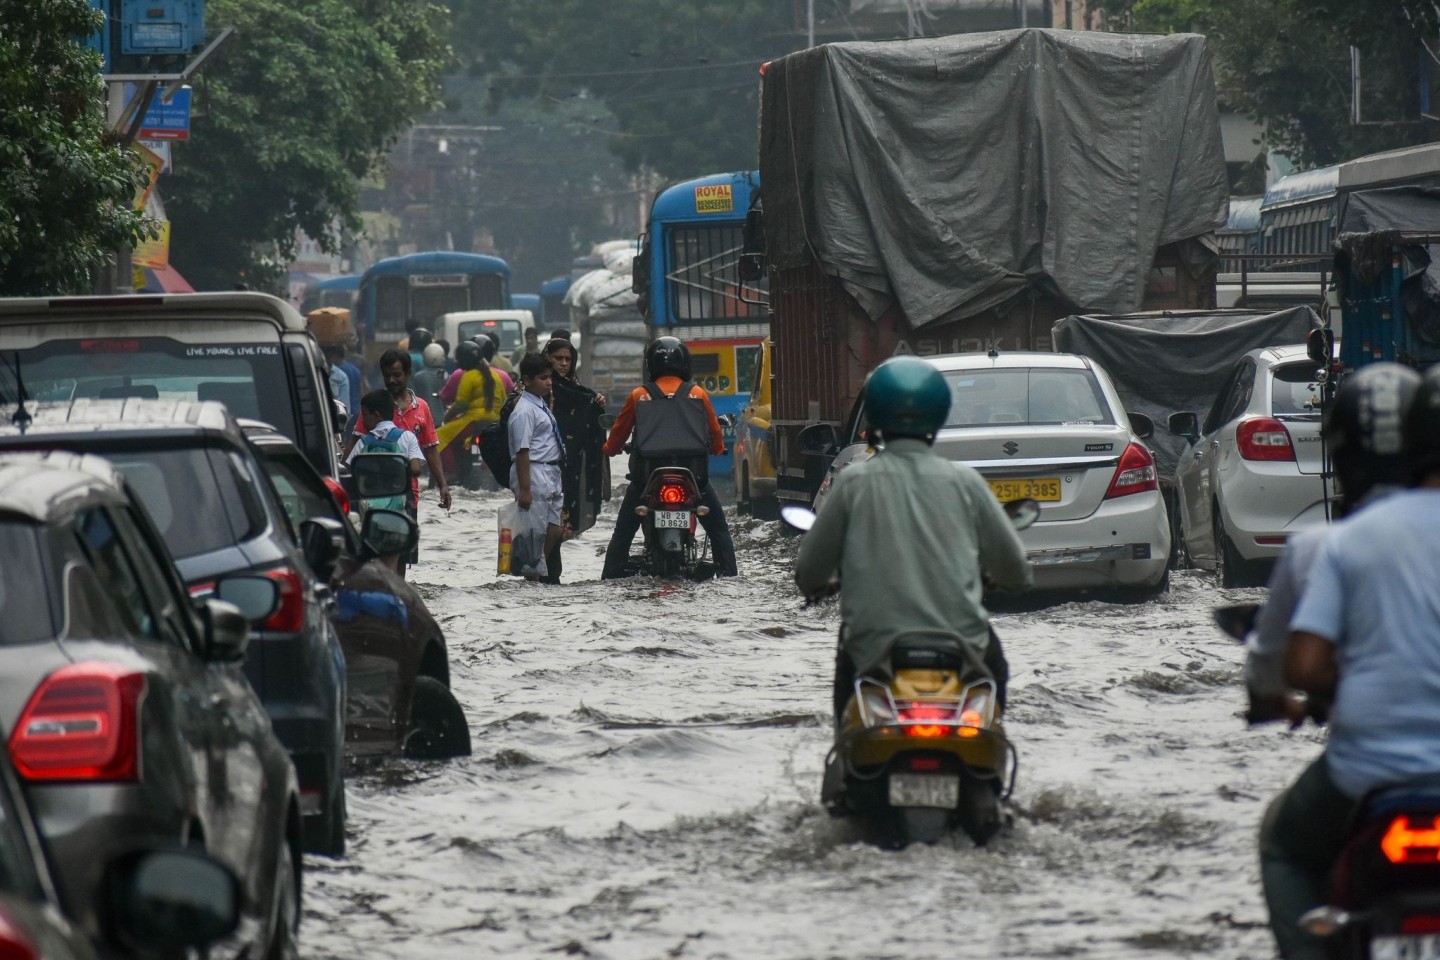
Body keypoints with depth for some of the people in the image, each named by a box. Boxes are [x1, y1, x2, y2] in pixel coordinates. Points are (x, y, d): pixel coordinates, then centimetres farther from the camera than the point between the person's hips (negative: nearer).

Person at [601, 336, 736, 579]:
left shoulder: (638, 396, -1)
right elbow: (715, 432, 9)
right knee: (718, 529, 13)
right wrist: (718, 448, 32)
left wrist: (610, 449, 32)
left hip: (646, 475, 0)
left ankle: (611, 576, 6)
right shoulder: (697, 394, -1)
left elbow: (619, 431, 10)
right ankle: (728, 575, 4)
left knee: (623, 531, 13)